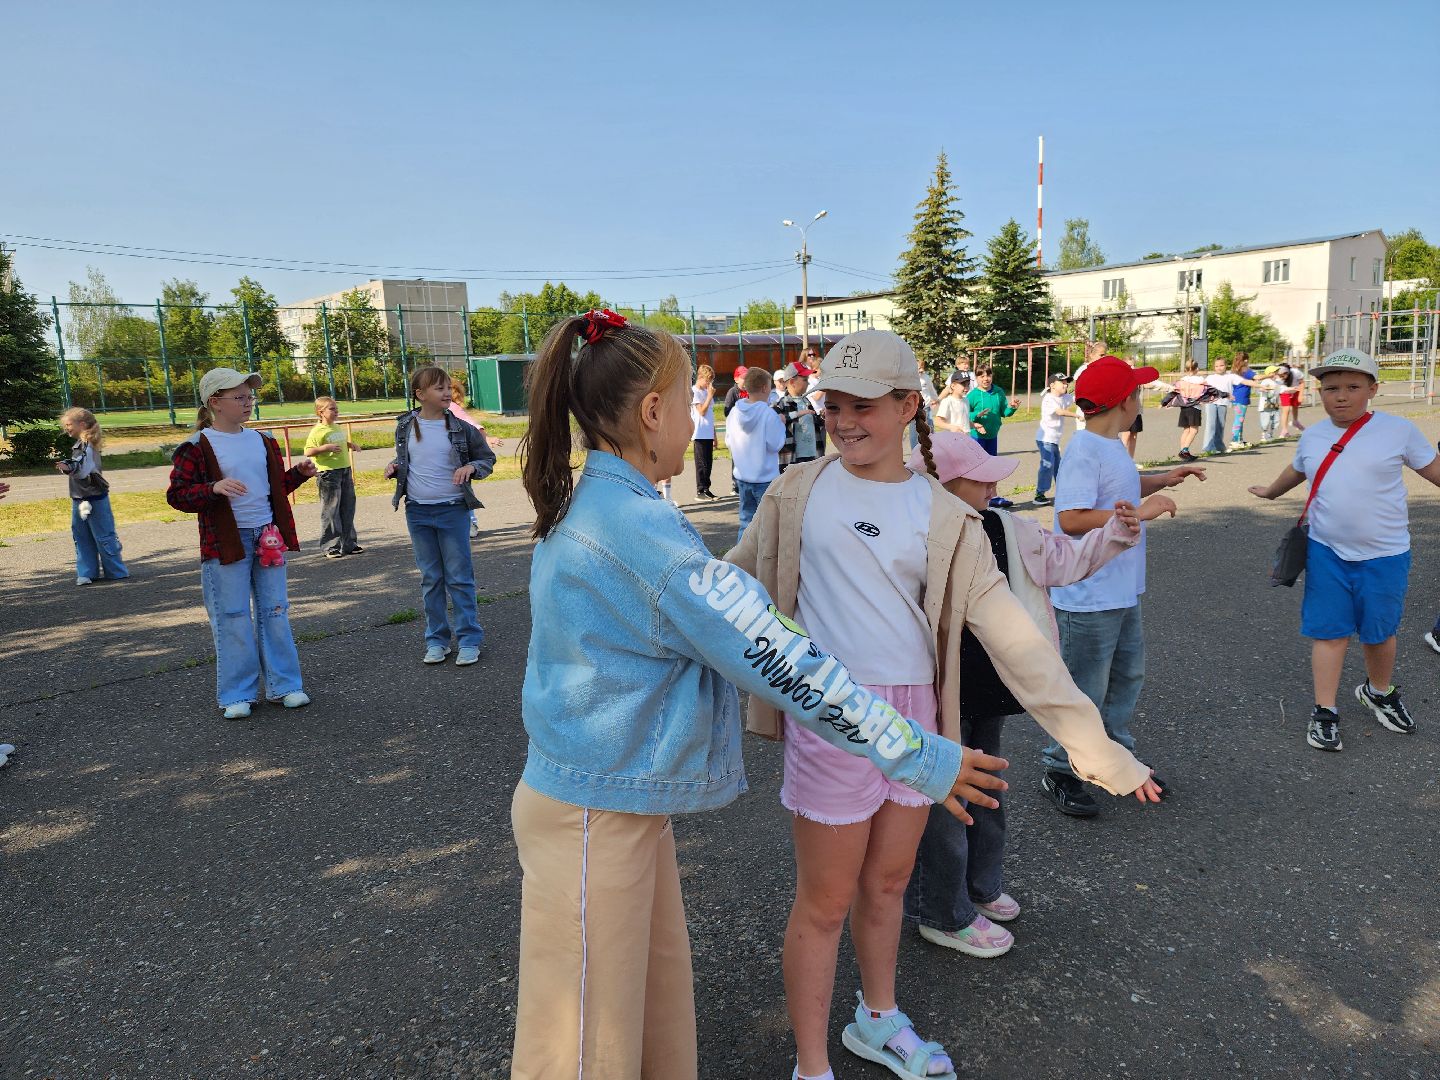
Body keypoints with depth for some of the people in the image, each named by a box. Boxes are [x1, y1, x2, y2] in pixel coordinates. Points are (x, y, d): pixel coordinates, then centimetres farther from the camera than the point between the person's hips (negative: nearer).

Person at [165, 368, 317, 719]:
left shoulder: (263, 440, 11)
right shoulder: (197, 447, -7)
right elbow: (177, 495, -10)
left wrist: (298, 473, 2)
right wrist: (214, 488, -26)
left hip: (267, 538, 5)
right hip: (226, 542, -5)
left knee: (275, 613, 10)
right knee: (232, 619, 1)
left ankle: (283, 684, 20)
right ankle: (236, 694, 13)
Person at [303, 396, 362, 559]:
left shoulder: (338, 428, 14)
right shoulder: (317, 431, -9)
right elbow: (307, 452, -14)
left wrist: (350, 445, 11)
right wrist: (325, 447, -25)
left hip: (345, 471, 8)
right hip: (328, 473, -7)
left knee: (348, 509, 11)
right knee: (330, 511, -2)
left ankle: (349, 544, 20)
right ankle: (330, 547, 5)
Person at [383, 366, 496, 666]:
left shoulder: (460, 427, -4)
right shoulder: (405, 426, 3)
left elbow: (488, 458, 6)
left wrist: (472, 467, -14)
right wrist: (394, 468, -3)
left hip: (453, 510, -3)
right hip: (417, 512, 3)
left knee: (459, 577, 1)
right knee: (430, 579, 11)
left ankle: (469, 639, 9)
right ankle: (436, 639, 21)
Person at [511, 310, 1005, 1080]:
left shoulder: (581, 507, 4)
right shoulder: (639, 527, -26)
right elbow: (781, 662, -24)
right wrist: (921, 757, -16)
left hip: (623, 794, 9)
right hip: (593, 813, -9)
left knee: (657, 985, 23)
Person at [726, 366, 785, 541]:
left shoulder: (734, 412, 0)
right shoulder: (769, 414, -17)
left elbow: (728, 442, 8)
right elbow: (775, 444, -15)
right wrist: (781, 425, -2)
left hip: (742, 477, 6)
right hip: (766, 478, -5)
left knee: (746, 522, 15)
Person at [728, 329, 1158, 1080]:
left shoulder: (944, 518, -1)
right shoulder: (798, 494, -4)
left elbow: (1003, 624, -4)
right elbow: (731, 582, 7)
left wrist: (1081, 727, -9)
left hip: (915, 715, 3)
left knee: (887, 884, 21)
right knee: (826, 902, 8)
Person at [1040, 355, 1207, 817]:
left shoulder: (1111, 446, 10)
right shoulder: (1084, 451, -21)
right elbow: (1071, 518, -31)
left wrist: (1164, 479, 16)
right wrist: (1140, 512, -26)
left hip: (1122, 592, 10)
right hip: (1089, 600, -10)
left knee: (1126, 676, 23)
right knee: (1084, 692, 1)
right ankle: (1060, 773, 17)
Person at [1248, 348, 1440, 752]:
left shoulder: (1398, 430, -8)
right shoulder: (1313, 436, 2)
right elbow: (1296, 470, 23)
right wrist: (1271, 491, 40)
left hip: (1384, 556, -1)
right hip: (1326, 553, 2)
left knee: (1379, 632, 13)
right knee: (1329, 632, 4)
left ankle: (1379, 693, 40)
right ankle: (1325, 712, 13)